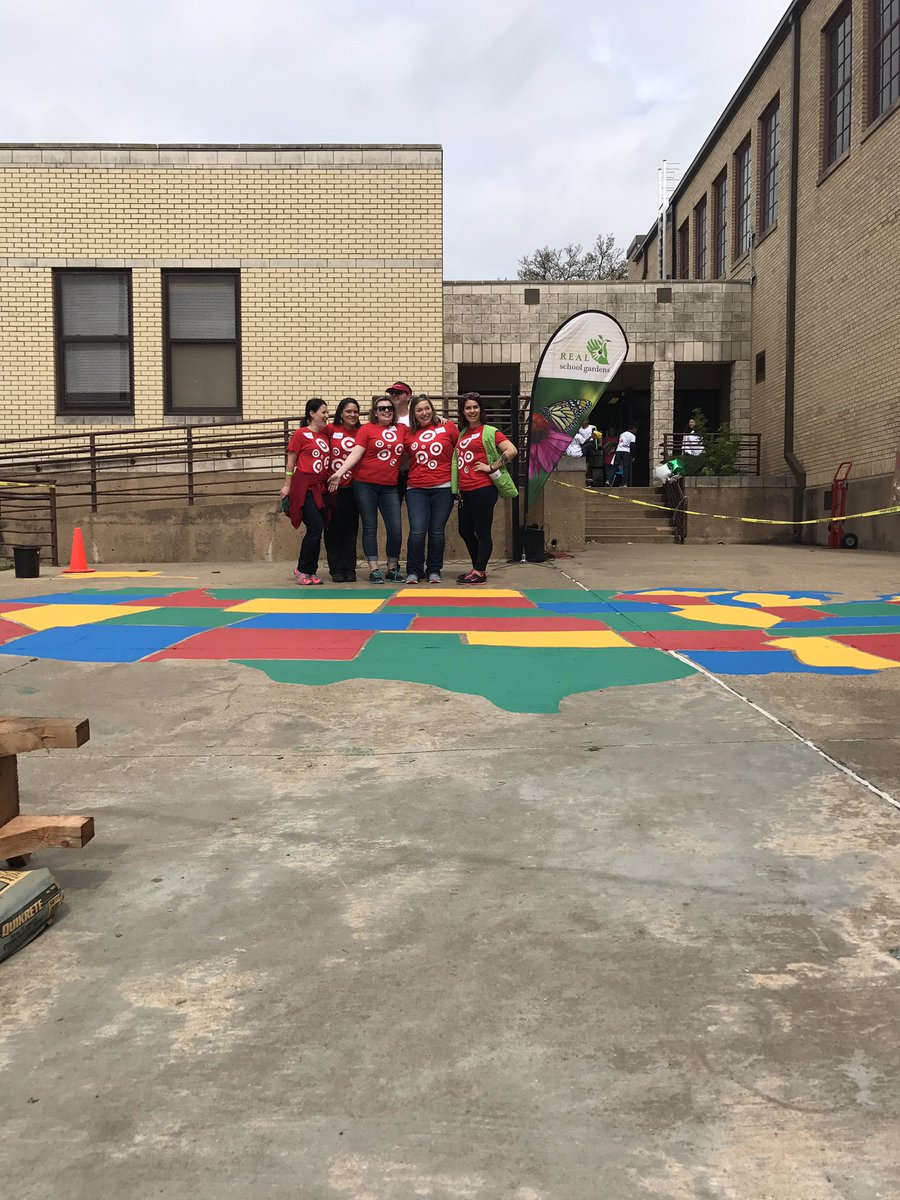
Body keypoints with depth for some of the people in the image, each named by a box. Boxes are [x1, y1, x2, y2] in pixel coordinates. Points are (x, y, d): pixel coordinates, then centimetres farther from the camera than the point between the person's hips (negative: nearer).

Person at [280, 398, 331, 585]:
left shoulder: (325, 433, 13)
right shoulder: (300, 434, -4)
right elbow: (291, 460, -2)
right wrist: (287, 485, -4)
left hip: (321, 487, 6)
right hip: (304, 486, -6)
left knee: (318, 530, 5)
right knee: (315, 529, -12)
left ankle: (311, 570, 16)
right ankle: (302, 570, 1)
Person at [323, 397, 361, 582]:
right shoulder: (331, 430, -1)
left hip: (352, 488, 1)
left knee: (351, 529, 6)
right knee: (333, 530, 4)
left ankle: (349, 570, 12)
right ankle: (336, 570, 11)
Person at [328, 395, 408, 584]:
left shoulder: (402, 430, 9)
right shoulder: (367, 429, -1)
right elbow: (355, 454, -7)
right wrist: (339, 473, -18)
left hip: (390, 487, 3)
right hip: (365, 485, -3)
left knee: (395, 529, -1)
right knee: (370, 527, 3)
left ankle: (392, 569, 14)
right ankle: (374, 569, 9)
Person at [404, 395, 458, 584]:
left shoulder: (447, 427, 4)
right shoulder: (409, 433, 8)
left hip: (443, 488, -1)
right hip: (416, 489, 1)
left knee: (436, 531, 4)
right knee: (417, 531, -7)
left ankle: (434, 570, 17)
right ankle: (413, 571, 5)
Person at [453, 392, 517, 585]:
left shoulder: (489, 431, -6)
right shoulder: (462, 433, 14)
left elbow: (511, 451, -16)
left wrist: (491, 467, -13)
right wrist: (457, 490, 14)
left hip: (482, 489, -8)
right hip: (465, 491, 8)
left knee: (482, 531, -1)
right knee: (465, 531, 14)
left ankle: (479, 572, 5)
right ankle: (478, 567, 26)